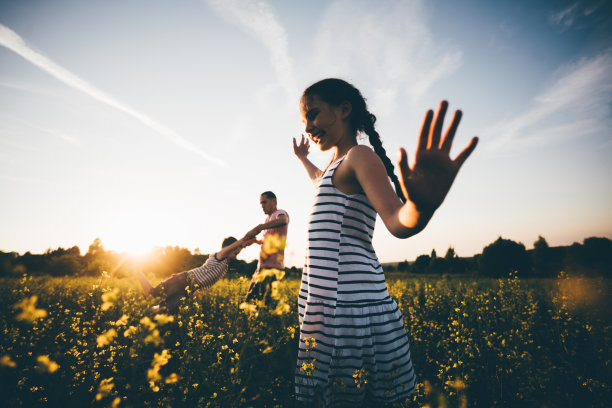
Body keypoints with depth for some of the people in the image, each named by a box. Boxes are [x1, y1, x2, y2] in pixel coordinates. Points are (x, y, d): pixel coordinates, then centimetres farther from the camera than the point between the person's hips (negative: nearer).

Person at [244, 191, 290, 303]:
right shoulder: (268, 218, 23)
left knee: (265, 300, -15)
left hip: (272, 266, -9)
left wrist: (258, 227, -36)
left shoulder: (280, 213, -5)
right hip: (262, 265, 9)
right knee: (250, 299, 11)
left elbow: (282, 221, -32)